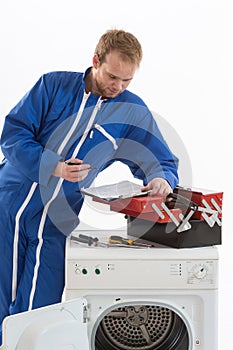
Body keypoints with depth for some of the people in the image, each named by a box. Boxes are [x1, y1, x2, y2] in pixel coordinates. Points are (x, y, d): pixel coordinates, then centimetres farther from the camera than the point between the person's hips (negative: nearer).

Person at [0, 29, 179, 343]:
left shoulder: (132, 111, 4)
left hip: (54, 225, 1)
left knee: (35, 315, -3)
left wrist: (161, 179, -17)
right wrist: (53, 166, -21)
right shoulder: (54, 85, 0)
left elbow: (163, 161, 8)